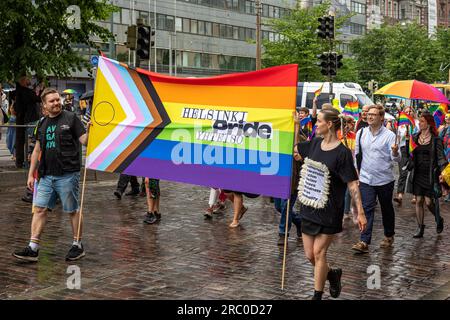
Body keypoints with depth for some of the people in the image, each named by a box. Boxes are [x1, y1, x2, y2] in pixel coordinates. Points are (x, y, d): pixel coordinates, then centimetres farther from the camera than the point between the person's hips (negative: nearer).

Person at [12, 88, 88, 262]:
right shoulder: (43, 124, 14)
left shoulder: (71, 118, -2)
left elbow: (84, 140, -7)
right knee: (40, 209, 1)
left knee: (73, 210, 5)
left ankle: (77, 246, 18)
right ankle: (33, 249, 5)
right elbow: (37, 150, 19)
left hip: (67, 174, -5)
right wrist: (31, 174, 16)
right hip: (47, 175, 5)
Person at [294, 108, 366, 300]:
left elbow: (352, 184, -14)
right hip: (309, 209, 6)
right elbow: (293, 150, 21)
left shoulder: (342, 153, -14)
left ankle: (317, 295, 15)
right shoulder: (314, 144, 4)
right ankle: (333, 275, 39)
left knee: (319, 253, -1)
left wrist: (360, 212, -17)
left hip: (328, 212, -6)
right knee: (309, 255, 11)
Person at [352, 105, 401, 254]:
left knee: (387, 209, 15)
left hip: (385, 179, -2)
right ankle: (364, 242, -11)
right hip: (366, 179, 2)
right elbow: (357, 155, 13)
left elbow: (396, 159, -12)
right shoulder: (360, 133, 4)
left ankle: (389, 236, 34)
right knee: (367, 209, -7)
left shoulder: (389, 135, -8)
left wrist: (395, 152, -34)